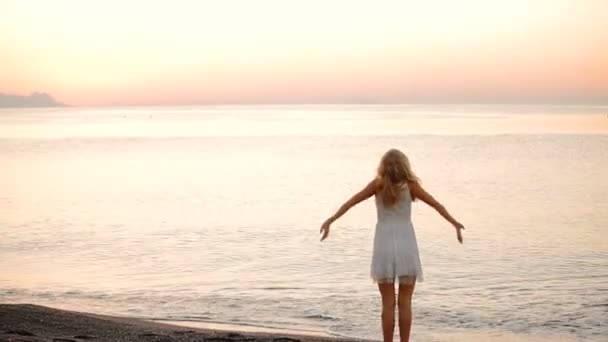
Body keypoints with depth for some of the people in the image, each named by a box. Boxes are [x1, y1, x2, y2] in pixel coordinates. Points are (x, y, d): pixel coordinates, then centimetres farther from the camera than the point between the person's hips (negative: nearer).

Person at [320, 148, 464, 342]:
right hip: (406, 246, 0)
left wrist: (331, 220, -6)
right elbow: (436, 205, -1)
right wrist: (455, 224, 3)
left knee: (388, 303, 6)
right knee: (405, 302, 7)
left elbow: (350, 202, -4)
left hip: (384, 246, 1)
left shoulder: (378, 184, 1)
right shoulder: (410, 185, 0)